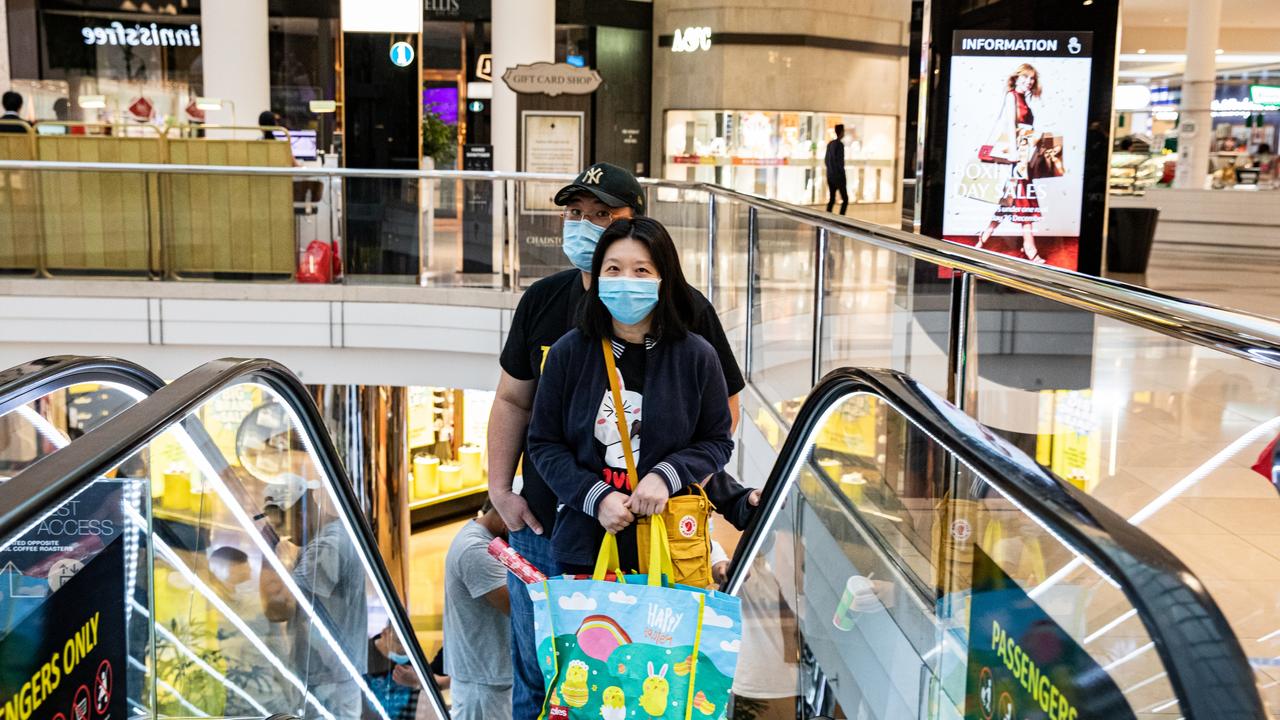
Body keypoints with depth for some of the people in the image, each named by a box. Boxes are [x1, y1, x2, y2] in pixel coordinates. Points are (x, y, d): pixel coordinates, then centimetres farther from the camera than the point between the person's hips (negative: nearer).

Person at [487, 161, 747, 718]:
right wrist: (500, 488, 4)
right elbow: (513, 401, 12)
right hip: (541, 527, 4)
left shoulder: (684, 310, -8)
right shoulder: (542, 300, 4)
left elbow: (722, 410, -2)